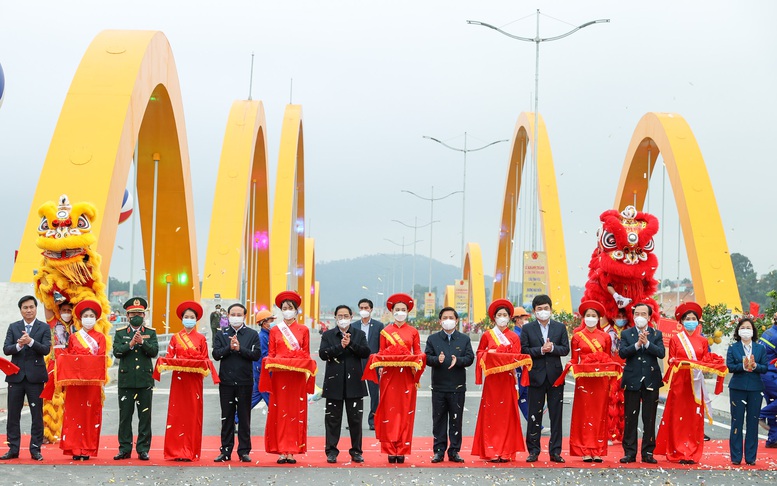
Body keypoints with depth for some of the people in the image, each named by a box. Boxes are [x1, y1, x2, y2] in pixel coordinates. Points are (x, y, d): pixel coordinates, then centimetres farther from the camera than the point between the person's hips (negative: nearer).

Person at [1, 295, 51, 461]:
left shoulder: (44, 328, 3)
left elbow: (46, 349, -9)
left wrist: (30, 341, -24)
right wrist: (18, 345, -21)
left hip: (35, 376, -2)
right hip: (16, 376, 2)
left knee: (37, 415, 1)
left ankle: (35, 449, 7)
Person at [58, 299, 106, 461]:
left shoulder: (100, 337, 9)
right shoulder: (73, 337, 12)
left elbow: (101, 361, 2)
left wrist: (101, 381, -9)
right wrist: (65, 381, -2)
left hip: (93, 380, -1)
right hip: (75, 380, 1)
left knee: (91, 413, -2)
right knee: (75, 413, -2)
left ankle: (88, 449, 2)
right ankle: (75, 449, 0)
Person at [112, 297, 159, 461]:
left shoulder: (150, 332, 9)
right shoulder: (120, 333, 9)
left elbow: (154, 351, -4)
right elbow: (116, 352, -4)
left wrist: (142, 342, -19)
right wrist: (131, 344, -17)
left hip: (145, 380, 0)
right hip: (126, 379, 0)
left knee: (145, 416, 1)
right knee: (125, 416, 3)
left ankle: (143, 449, 6)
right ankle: (125, 449, 10)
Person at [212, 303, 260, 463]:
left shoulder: (252, 334, 6)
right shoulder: (221, 334, 10)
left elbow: (256, 354, -5)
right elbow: (216, 354, -1)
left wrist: (240, 348, -14)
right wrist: (229, 348, -15)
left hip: (245, 382, -1)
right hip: (226, 381, 1)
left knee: (244, 417, 3)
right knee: (227, 417, 5)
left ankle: (244, 451, 9)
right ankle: (226, 451, 11)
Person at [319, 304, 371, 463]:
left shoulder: (359, 334, 8)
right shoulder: (328, 335, 7)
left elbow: (366, 352, -4)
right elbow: (323, 354, -7)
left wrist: (351, 344, -14)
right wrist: (340, 346, -15)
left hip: (354, 383, 0)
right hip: (334, 383, 0)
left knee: (355, 419, 4)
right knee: (333, 419, 3)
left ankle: (356, 451, 13)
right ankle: (331, 451, 10)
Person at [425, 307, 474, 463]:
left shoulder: (464, 339, 9)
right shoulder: (433, 339, 9)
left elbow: (470, 358, 0)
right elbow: (427, 357, 1)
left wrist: (458, 360, -18)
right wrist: (437, 359, -19)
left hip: (457, 387, 0)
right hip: (438, 387, 0)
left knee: (456, 420, 3)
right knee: (439, 419, 3)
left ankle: (454, 451, 10)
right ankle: (439, 451, 9)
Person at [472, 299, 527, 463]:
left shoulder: (514, 337, 9)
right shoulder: (487, 336, 9)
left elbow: (516, 358, -1)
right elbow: (479, 354, 11)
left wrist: (495, 353, -13)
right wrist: (488, 356, -9)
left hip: (507, 380, 1)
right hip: (491, 379, 0)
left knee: (507, 414, -2)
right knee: (490, 415, -5)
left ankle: (506, 452, 0)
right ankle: (491, 452, -3)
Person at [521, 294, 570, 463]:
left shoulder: (560, 327, 9)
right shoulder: (527, 328, 4)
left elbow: (565, 349, 2)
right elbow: (523, 350, -4)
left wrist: (552, 348, -14)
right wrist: (541, 350, -16)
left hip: (555, 376, 1)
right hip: (536, 376, -1)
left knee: (556, 415, 2)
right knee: (534, 415, 3)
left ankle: (555, 451, 7)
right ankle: (533, 450, 10)